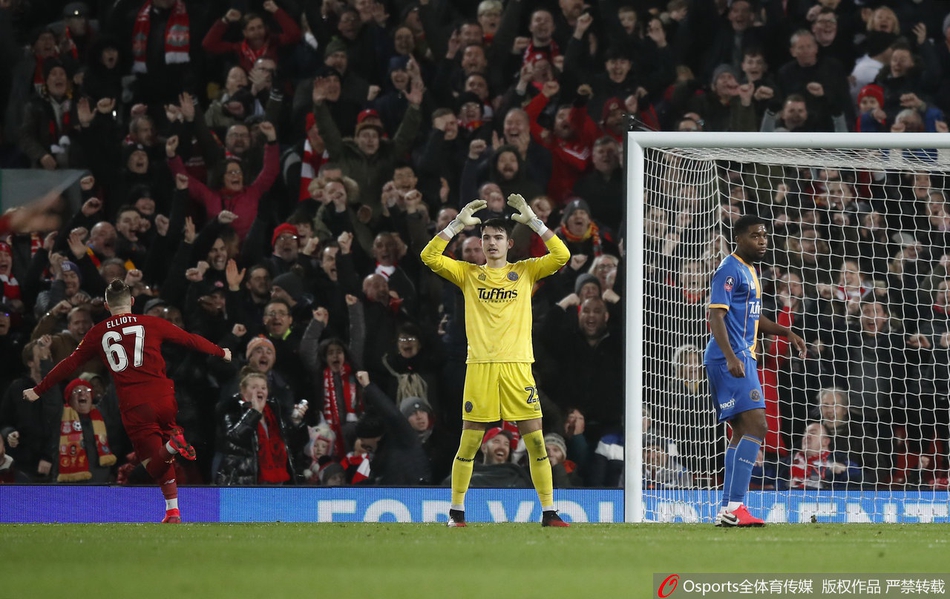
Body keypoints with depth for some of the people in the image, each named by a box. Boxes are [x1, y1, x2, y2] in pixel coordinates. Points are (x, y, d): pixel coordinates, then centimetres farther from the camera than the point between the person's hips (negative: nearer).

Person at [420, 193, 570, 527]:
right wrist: (458, 224, -3)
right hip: (480, 366, 0)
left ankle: (548, 512, 3)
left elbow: (561, 255, 0)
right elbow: (430, 257, 2)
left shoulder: (526, 271, 11)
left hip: (518, 366, 0)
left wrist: (533, 221, -3)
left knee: (535, 440, -3)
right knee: (469, 443, 0)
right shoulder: (468, 273, 12)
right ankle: (456, 510, 11)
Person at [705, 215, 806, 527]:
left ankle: (729, 508, 13)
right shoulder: (730, 270, -11)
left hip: (743, 359, 11)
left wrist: (787, 333, 21)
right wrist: (731, 357, -29)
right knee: (756, 426, -17)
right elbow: (716, 316, -19)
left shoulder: (750, 271, 20)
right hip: (731, 360, -11)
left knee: (743, 431, 11)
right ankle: (733, 506, -21)